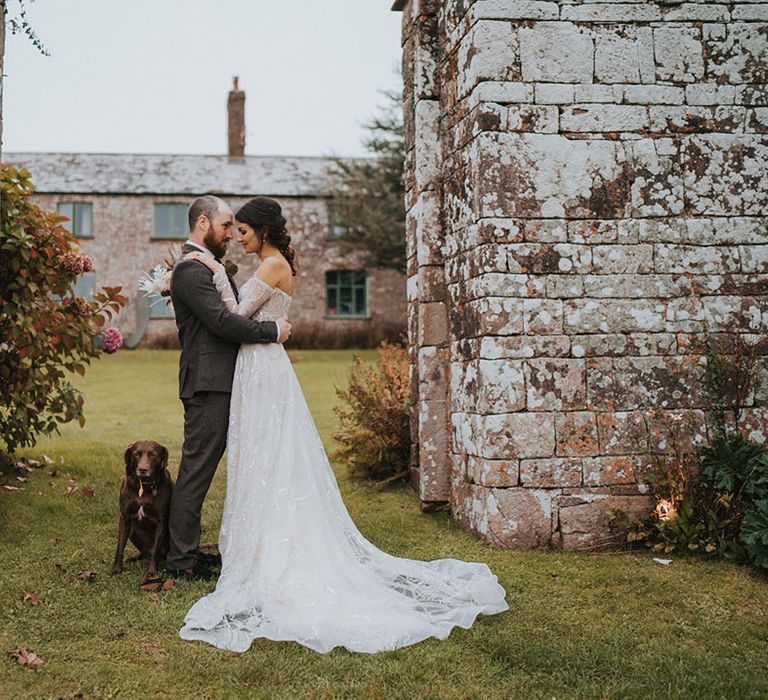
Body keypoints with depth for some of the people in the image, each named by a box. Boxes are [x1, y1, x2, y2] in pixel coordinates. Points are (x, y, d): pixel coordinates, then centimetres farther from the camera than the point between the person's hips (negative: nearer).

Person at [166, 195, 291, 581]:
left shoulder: (210, 265, 20)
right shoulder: (190, 270, -13)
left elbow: (234, 314, 23)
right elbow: (222, 321, -21)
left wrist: (272, 343, 11)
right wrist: (273, 330, -12)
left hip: (219, 383, 10)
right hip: (208, 383, -10)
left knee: (200, 468, 13)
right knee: (196, 469, -5)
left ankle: (185, 549, 20)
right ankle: (180, 560, 1)